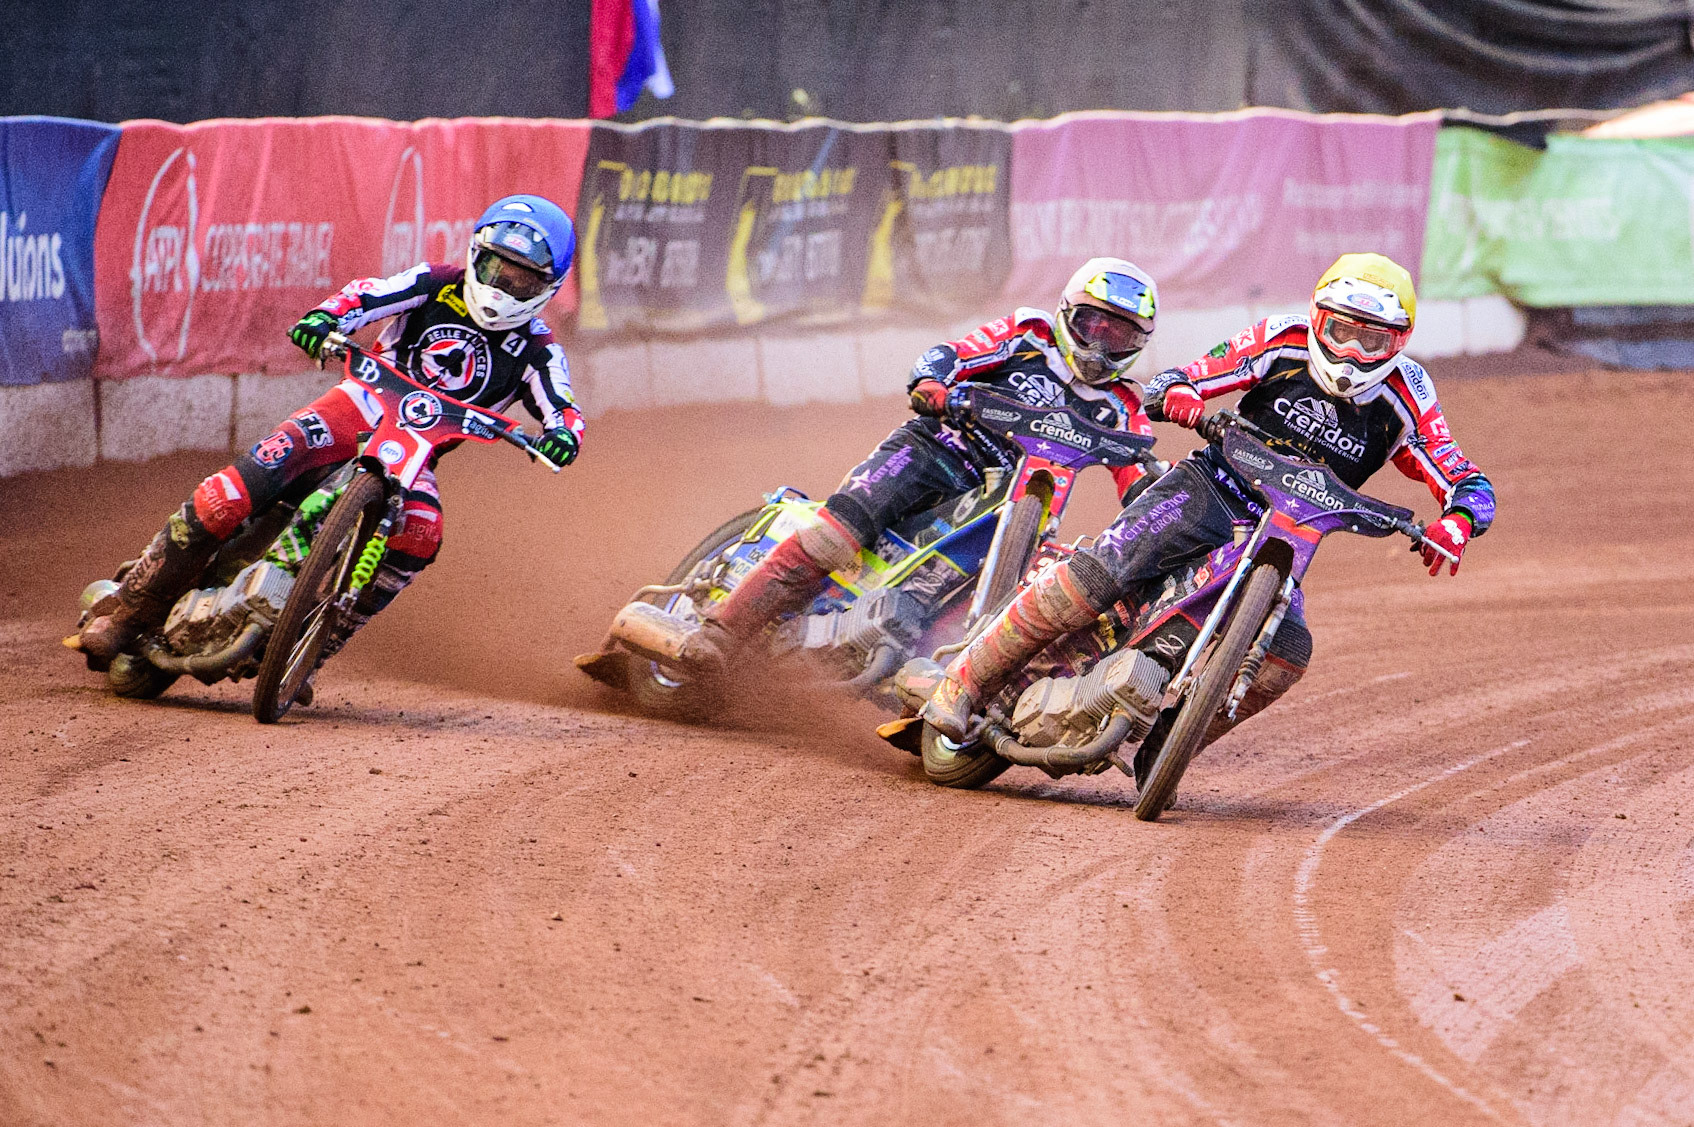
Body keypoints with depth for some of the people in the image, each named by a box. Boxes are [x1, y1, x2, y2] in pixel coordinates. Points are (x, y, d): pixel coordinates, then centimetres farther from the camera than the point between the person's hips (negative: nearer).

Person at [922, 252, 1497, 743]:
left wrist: (1455, 524, -31)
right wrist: (1177, 394, -27)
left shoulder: (1405, 401, -4)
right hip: (1208, 489, -2)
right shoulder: (1283, 340, -5)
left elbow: (1467, 482, -7)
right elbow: (1164, 383, -2)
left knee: (1287, 653, -25)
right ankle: (968, 678, -19)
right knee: (1102, 571, -27)